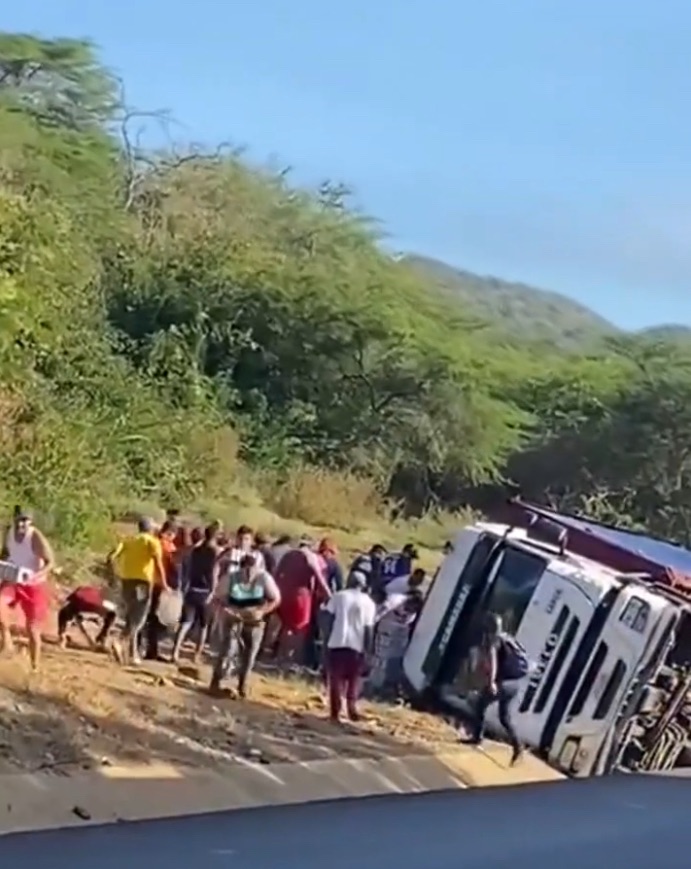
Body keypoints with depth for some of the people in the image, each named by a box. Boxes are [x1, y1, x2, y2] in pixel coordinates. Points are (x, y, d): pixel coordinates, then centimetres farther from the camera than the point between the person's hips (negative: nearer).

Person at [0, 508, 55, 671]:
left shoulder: (36, 538, -22)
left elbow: (51, 562, -20)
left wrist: (35, 576, -36)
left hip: (34, 586, -4)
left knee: (32, 629, 1)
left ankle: (35, 667, 16)